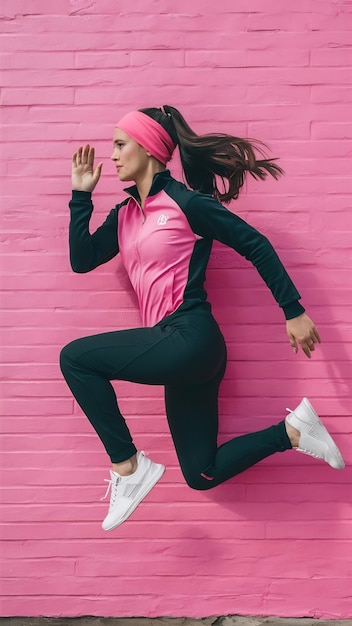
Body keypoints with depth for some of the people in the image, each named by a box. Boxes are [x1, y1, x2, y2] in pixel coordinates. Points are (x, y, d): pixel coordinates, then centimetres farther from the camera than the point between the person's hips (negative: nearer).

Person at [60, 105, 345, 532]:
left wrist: (294, 312, -5)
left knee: (75, 358, -11)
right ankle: (292, 431, 17)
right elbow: (82, 260, 10)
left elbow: (256, 246, -4)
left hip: (190, 338, -8)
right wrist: (81, 195, 8)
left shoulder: (187, 201, -6)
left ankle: (127, 467, -5)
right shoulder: (125, 215, 16)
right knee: (202, 475, 11)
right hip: (177, 351, 8)